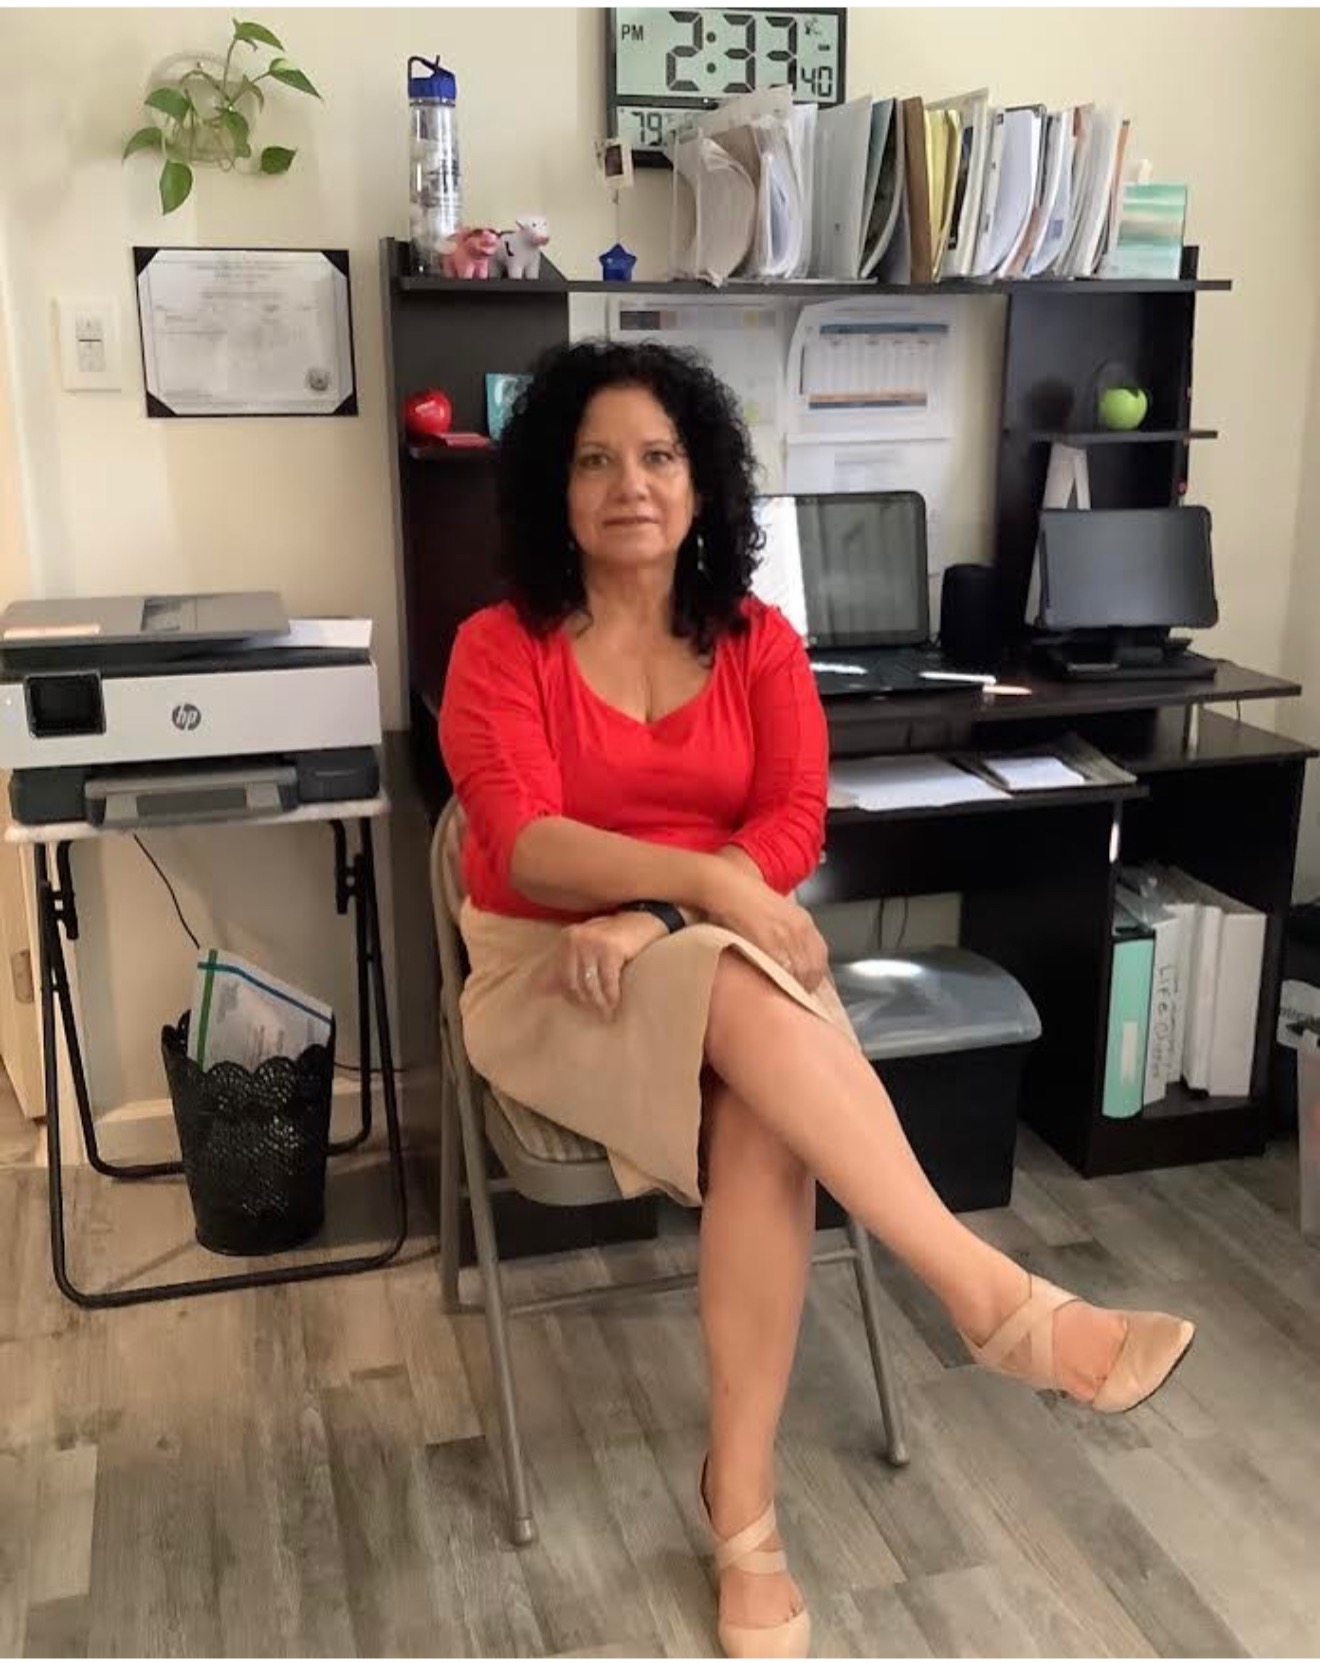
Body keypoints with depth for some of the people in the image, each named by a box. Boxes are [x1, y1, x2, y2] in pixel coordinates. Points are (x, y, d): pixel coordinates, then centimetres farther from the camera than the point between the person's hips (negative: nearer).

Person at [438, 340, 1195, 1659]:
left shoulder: (759, 642, 4)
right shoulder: (500, 648, -5)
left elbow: (795, 826, -6)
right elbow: (527, 847, -17)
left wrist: (648, 914, -22)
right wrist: (705, 879, -31)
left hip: (727, 960, 2)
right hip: (552, 973, -2)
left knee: (767, 1124, -32)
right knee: (748, 1002, -36)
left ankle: (743, 1507, -18)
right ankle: (995, 1296, -31)